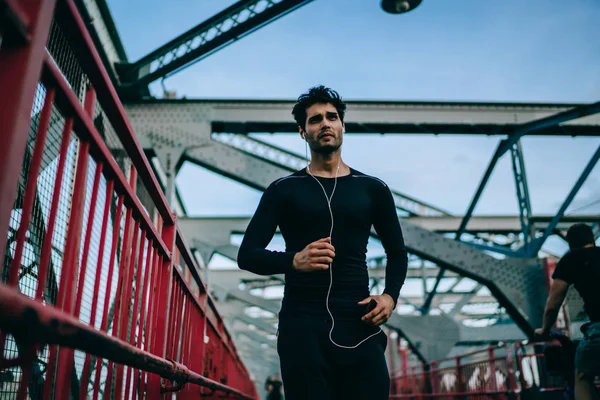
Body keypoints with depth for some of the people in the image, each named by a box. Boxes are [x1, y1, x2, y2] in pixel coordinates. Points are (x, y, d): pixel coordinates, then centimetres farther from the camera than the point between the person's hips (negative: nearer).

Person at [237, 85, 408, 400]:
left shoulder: (372, 189, 10)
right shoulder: (283, 190, 5)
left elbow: (397, 253, 18)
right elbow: (248, 254, 0)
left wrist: (390, 295, -1)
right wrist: (294, 260, -20)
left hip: (358, 324, 2)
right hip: (302, 325, -1)